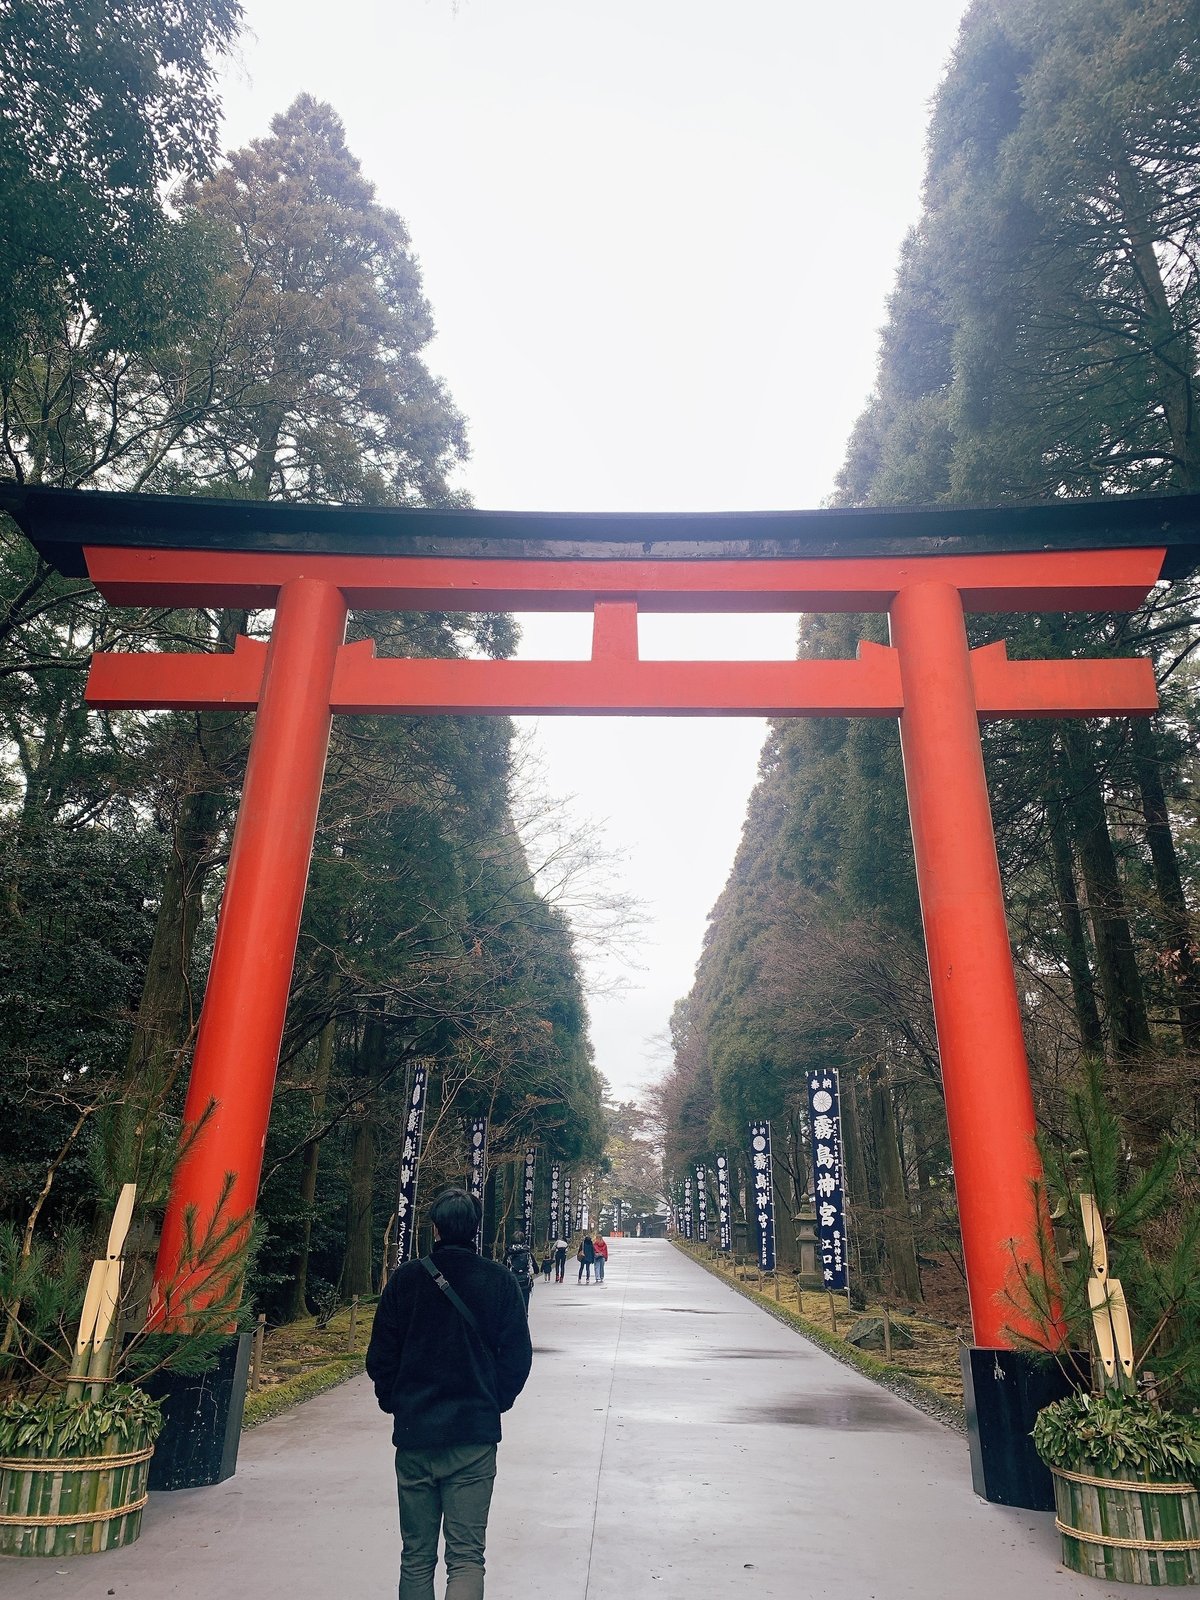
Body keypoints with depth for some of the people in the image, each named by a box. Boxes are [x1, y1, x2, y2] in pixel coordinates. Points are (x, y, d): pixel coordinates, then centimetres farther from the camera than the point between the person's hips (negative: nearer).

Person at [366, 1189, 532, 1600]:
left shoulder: (405, 1279, -5)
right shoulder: (499, 1281, -6)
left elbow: (380, 1356, -1)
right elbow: (517, 1357, -2)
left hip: (414, 1432, 1)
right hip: (475, 1435, -1)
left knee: (416, 1556, 15)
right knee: (466, 1555, 5)